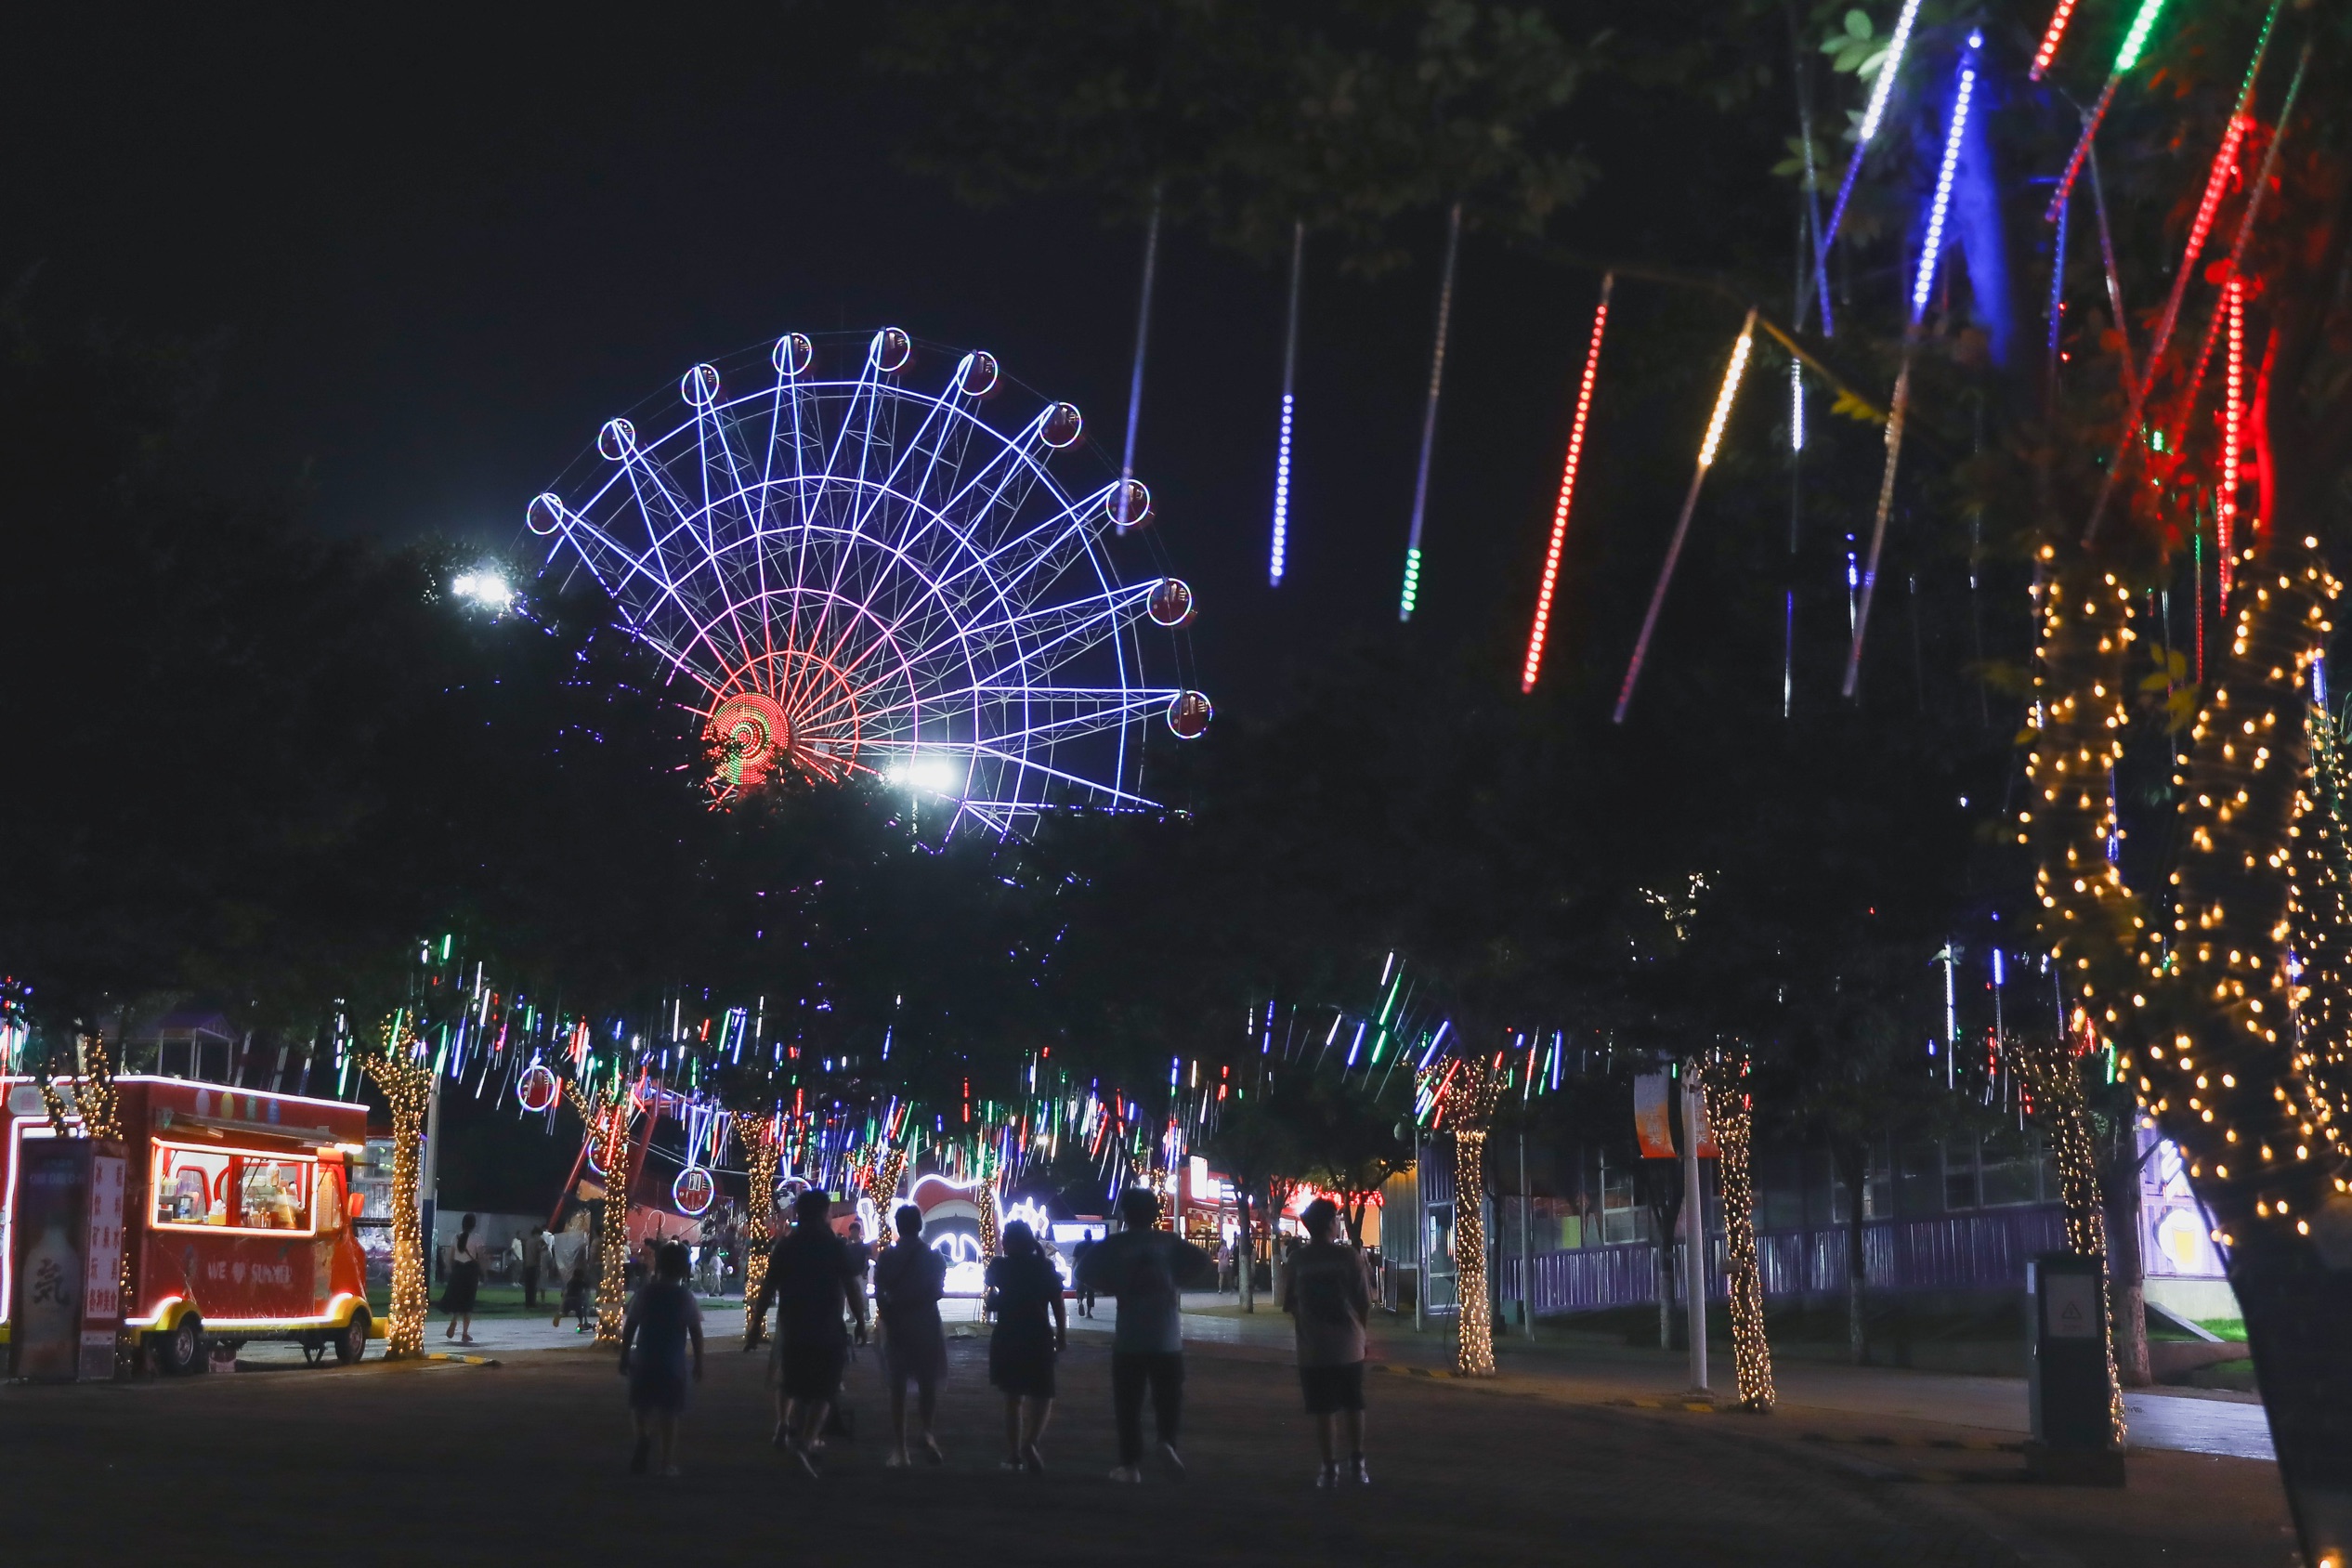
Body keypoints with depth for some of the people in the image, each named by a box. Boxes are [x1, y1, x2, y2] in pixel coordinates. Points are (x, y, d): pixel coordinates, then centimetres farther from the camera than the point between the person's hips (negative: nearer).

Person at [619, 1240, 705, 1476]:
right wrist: (699, 1363, 3)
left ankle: (643, 1435, -11)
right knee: (668, 1414, 5)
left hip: (643, 1360, 1)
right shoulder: (685, 1297, -6)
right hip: (672, 1363, -1)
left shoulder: (644, 1292, -3)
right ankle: (667, 1463, 4)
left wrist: (624, 1357, 8)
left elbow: (629, 1326, -1)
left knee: (641, 1408, 16)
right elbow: (696, 1333, -6)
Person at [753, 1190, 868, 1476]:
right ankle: (805, 1443, -14)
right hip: (828, 1331, -3)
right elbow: (853, 1290, -10)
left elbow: (767, 1290, 1)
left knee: (794, 1386, 22)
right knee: (822, 1392, 1)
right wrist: (860, 1322, 1)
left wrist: (756, 1323, 7)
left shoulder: (784, 1248, 3)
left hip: (792, 1329, 3)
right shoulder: (837, 1248, -6)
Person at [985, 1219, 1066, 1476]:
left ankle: (1014, 1454, 13)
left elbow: (989, 1281, 25)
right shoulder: (1044, 1267, 0)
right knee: (1042, 1395, 5)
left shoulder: (1001, 1266, 0)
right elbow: (1058, 1305, -4)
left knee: (1013, 1398, 13)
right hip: (1038, 1338, -1)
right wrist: (1062, 1336, 2)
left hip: (1007, 1338, 1)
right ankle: (1029, 1444, -20)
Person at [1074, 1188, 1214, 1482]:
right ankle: (1168, 1441, -10)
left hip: (1129, 1339, -1)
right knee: (1168, 1397, 13)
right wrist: (1178, 1281, 5)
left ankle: (1131, 1464, 1)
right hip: (1168, 1338, 2)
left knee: (1128, 1403, 4)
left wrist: (1115, 1288, 2)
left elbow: (1085, 1272, -8)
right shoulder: (1170, 1243, 3)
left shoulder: (1116, 1245, -2)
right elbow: (1207, 1268, -4)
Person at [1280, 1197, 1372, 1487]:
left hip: (1313, 1347, 0)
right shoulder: (1348, 1255, -8)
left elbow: (1289, 1304, 2)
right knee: (1354, 1406, 14)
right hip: (1349, 1346, 0)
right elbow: (1365, 1302, -6)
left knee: (1323, 1409, 5)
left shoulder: (1296, 1260, -4)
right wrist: (1359, 1330, 10)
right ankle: (1357, 1465, 15)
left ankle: (1330, 1468, 3)